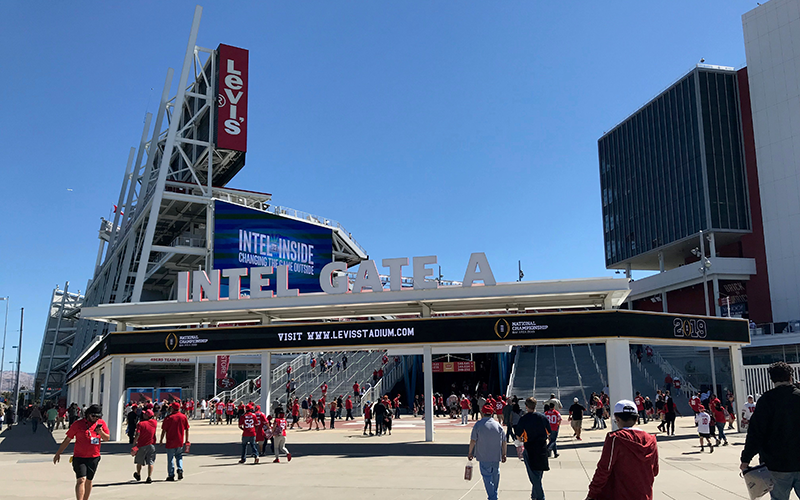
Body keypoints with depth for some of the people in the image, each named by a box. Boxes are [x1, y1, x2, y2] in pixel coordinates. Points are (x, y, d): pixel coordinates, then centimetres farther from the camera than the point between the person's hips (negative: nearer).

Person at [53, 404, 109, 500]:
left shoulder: (101, 423, 5)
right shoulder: (78, 424, -4)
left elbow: (107, 438, 5)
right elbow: (67, 439, 3)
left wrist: (101, 432, -16)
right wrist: (58, 453, 5)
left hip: (94, 457, 3)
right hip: (79, 457, -3)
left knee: (88, 481, 13)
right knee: (81, 480, -16)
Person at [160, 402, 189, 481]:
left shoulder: (168, 418, -10)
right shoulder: (184, 417, 0)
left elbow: (164, 430, -8)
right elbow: (187, 429, 5)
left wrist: (161, 440, 4)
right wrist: (186, 440, 14)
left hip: (170, 442, -3)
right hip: (180, 442, 3)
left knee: (170, 459, 7)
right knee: (179, 457, 20)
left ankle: (171, 475, 11)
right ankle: (180, 469, -2)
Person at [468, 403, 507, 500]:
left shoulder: (478, 425, -6)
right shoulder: (498, 425, 3)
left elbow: (473, 441, -8)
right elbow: (504, 442, 5)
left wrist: (470, 453, 3)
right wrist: (504, 455, 13)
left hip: (483, 456, -4)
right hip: (496, 456, 4)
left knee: (487, 476, -1)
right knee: (495, 474, 19)